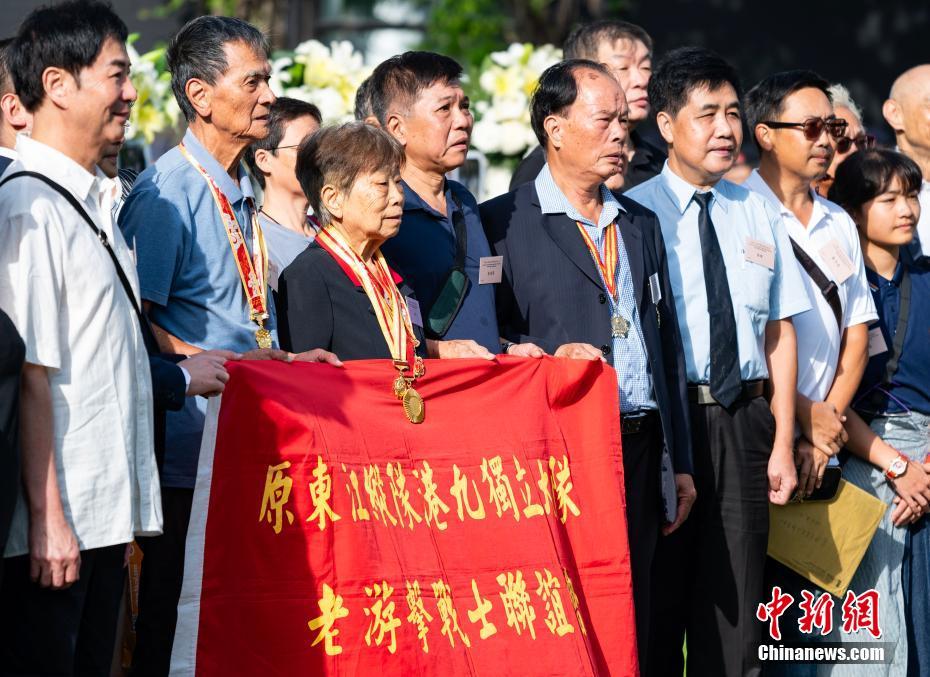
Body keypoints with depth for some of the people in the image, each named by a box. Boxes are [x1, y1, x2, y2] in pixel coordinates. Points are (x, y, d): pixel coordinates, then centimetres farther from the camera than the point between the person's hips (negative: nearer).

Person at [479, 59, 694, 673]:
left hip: (639, 450, 5)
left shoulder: (641, 224, 17)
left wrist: (680, 462, 14)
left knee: (633, 622, 6)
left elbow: (667, 344, 17)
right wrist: (546, 358, -18)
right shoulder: (503, 223, -2)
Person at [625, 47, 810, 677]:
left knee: (737, 609, 8)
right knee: (659, 604, 3)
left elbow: (779, 331, 10)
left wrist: (783, 442, 4)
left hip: (744, 423, 4)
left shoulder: (759, 215, 10)